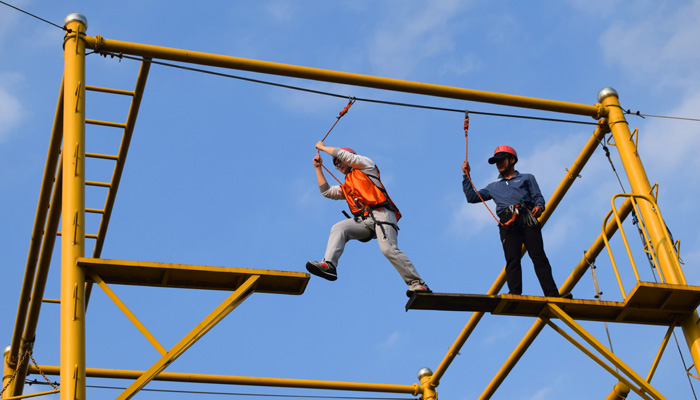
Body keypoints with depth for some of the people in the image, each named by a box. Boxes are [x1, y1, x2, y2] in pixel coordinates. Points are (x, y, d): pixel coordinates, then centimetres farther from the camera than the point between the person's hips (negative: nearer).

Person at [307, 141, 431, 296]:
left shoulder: (365, 164, 18)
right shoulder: (345, 187, 35)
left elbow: (342, 153, 9)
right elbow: (326, 192, 28)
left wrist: (322, 147, 23)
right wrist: (318, 168, 32)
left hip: (380, 214, -6)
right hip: (363, 220, 6)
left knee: (388, 248, -24)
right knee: (338, 228, -18)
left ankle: (417, 282, -22)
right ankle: (328, 265, -34)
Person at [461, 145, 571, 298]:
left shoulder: (527, 178, 27)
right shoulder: (494, 187, 34)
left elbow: (538, 197, 15)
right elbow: (472, 196, 29)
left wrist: (539, 206, -8)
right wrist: (466, 175, 23)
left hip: (527, 218, -2)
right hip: (507, 222, 2)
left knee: (538, 256, -15)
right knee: (512, 260, -16)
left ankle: (552, 295, -24)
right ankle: (514, 294, -27)